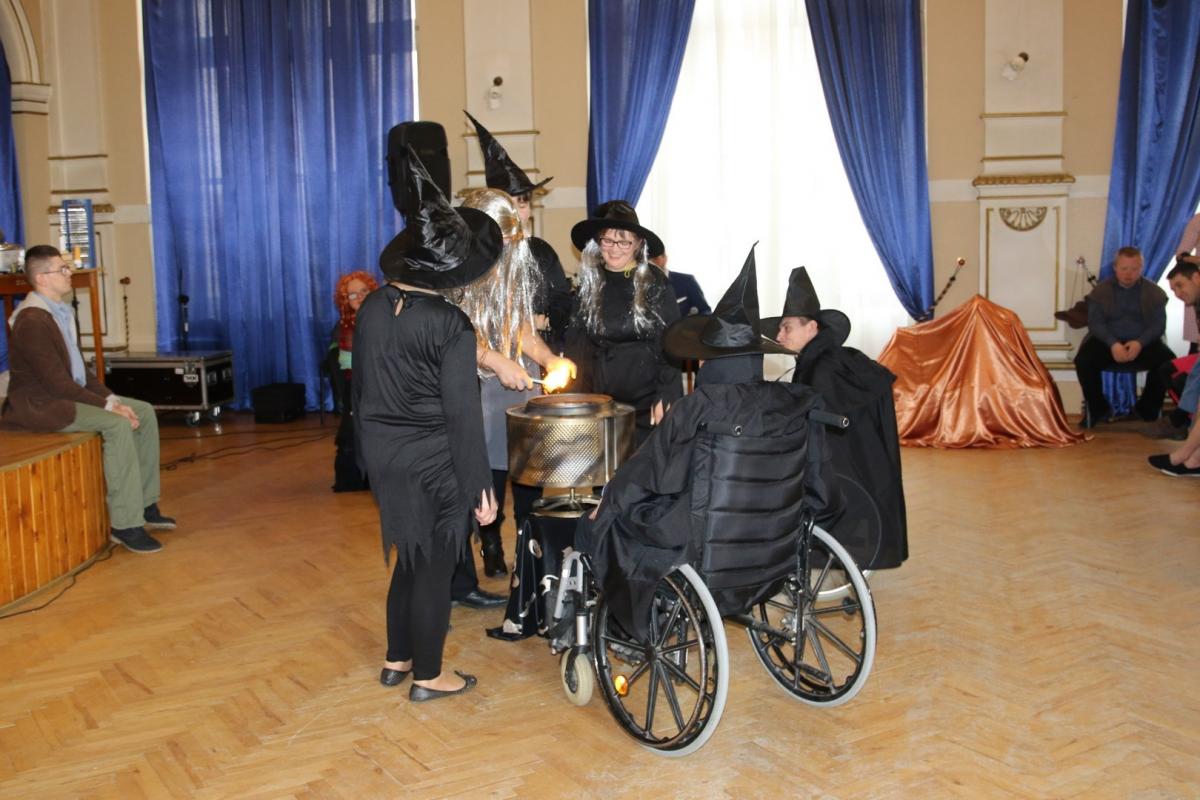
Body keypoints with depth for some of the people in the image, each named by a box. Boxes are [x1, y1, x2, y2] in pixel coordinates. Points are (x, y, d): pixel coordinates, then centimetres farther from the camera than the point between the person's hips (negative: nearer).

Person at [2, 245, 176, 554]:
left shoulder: (61, 311, 10)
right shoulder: (32, 320, -20)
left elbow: (78, 368, 13)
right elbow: (57, 382, -24)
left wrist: (111, 398, 0)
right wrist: (108, 406, -21)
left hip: (71, 393, 10)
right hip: (40, 404, -10)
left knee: (145, 412, 2)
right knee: (118, 425, -28)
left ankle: (146, 504, 6)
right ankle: (125, 525, -25)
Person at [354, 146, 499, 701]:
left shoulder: (372, 308, 1)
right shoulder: (449, 325, -19)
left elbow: (360, 387, 10)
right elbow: (463, 414, -18)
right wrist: (480, 487, -11)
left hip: (384, 456, 7)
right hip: (433, 465, -7)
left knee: (410, 558, 23)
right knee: (434, 568, 8)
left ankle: (397, 660, 35)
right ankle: (427, 676, 22)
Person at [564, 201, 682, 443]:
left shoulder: (654, 283, -3)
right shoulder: (589, 284, 9)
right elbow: (575, 342, 12)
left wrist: (665, 397, -11)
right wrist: (575, 396, 4)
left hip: (645, 404, -3)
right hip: (598, 402, 3)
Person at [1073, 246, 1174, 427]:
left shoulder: (1154, 292, 5)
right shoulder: (1101, 290, 3)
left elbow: (1159, 324, -3)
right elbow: (1095, 323, -7)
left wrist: (1140, 343, -24)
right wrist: (1112, 344, -25)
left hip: (1143, 343, 1)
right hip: (1108, 342, -1)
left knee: (1169, 361, -27)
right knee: (1083, 361, -29)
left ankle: (1147, 409, -4)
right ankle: (1099, 409, -6)